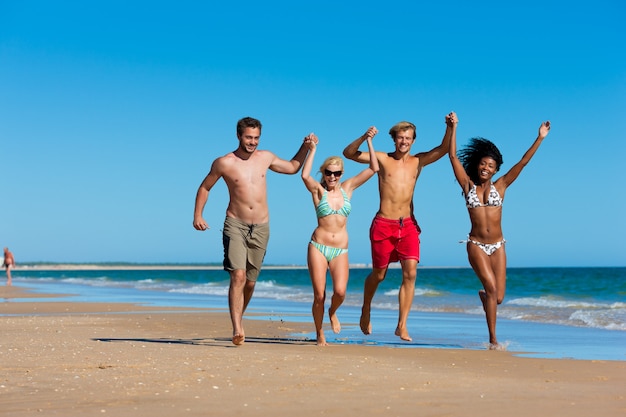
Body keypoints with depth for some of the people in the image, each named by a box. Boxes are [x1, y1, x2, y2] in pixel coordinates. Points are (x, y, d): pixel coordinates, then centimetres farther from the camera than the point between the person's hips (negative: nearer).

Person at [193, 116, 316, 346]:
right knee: (238, 276, -19)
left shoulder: (265, 158, 8)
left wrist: (305, 147, 14)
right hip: (235, 224, -4)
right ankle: (237, 329, -22)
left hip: (261, 227, 4)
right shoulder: (224, 163, -3)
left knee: (250, 281, 10)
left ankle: (238, 318, 32)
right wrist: (197, 215, -1)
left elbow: (293, 167, 25)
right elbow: (205, 187, 8)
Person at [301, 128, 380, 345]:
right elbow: (304, 175, -24)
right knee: (319, 295, -3)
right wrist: (312, 150, -22)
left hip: (340, 251, 2)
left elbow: (373, 168, 5)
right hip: (318, 247, -2)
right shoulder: (318, 190, -1)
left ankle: (332, 312, 18)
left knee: (340, 291, -17)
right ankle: (320, 334, 18)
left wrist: (369, 141, 1)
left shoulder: (347, 188, 8)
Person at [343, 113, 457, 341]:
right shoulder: (382, 159, 1)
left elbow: (443, 149, -2)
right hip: (383, 225, -2)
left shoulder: (418, 161, 8)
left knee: (410, 273, -11)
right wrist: (364, 138, -21)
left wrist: (450, 127, -18)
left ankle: (402, 326, -7)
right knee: (379, 275, 10)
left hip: (408, 225, 2)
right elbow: (348, 153, -4)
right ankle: (366, 310, 37)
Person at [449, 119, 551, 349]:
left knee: (498, 298, 2)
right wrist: (453, 128, -5)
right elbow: (453, 156, -1)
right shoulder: (468, 185, 3)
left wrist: (540, 138, -2)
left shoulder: (500, 186, 5)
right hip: (476, 246, -2)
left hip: (498, 247, 2)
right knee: (492, 288, -17)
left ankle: (483, 296, 40)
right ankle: (493, 339, -7)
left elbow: (522, 163, 2)